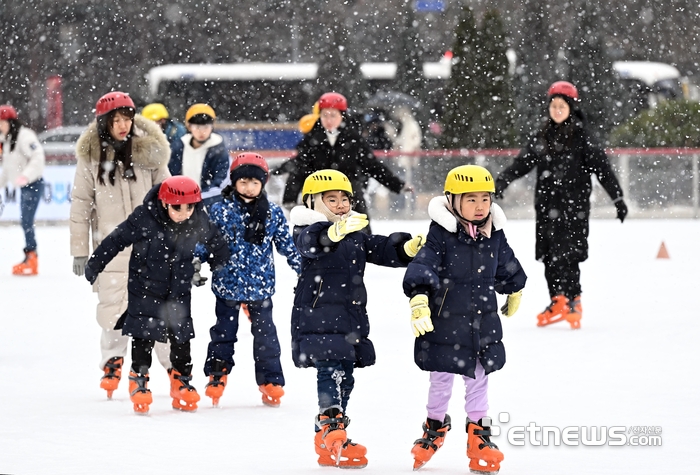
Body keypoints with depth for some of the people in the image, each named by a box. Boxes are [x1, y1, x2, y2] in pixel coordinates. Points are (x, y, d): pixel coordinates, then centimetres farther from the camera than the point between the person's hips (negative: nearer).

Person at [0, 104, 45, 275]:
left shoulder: (25, 136, -14)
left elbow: (38, 157, -23)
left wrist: (26, 176, -32)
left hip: (33, 184, -10)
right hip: (23, 186, 10)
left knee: (26, 221, -15)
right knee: (25, 222, 11)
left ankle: (31, 257, -14)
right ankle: (31, 257, 17)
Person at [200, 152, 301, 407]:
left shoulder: (273, 214, -1)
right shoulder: (220, 211, -6)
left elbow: (286, 245, 6)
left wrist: (303, 268, 4)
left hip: (261, 287, 1)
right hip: (228, 284, -1)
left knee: (265, 335, 7)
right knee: (224, 333, 11)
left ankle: (271, 381, 15)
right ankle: (216, 376, 25)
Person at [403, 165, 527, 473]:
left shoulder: (494, 235, 1)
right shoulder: (441, 236, -16)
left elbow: (506, 267, 19)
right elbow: (423, 266, -26)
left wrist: (514, 292, 34)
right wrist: (419, 298, -42)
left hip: (483, 322, 4)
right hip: (444, 321, -4)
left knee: (478, 379, 10)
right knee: (441, 379, 9)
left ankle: (479, 435, 20)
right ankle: (435, 427, 30)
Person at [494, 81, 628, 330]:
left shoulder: (580, 138, -3)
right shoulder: (542, 137, 12)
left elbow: (602, 168, -4)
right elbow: (522, 162, 10)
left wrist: (618, 199, -7)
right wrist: (502, 182, -4)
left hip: (573, 206, -5)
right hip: (547, 205, 5)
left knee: (566, 255, -12)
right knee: (548, 255, 6)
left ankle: (573, 302, -6)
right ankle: (557, 302, 16)